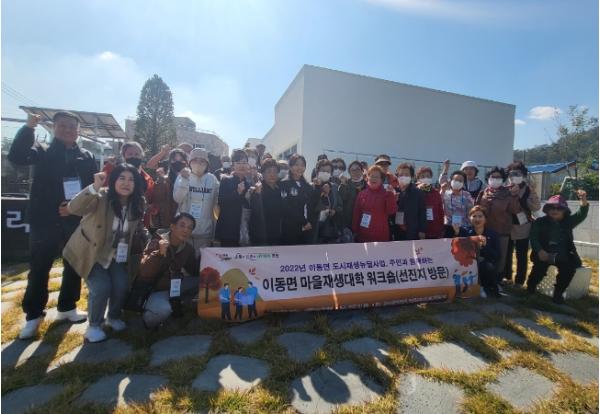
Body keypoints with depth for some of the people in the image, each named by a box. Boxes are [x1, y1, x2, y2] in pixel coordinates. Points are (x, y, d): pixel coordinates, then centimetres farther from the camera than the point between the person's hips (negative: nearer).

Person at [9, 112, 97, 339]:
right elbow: (16, 156, -16)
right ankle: (33, 315, 20)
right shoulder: (42, 152, 5)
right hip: (45, 220, -1)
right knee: (39, 269, 4)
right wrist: (28, 128, -21)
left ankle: (67, 308, 27)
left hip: (76, 220, 2)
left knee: (75, 266, 10)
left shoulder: (87, 157, 7)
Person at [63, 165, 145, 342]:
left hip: (115, 254, 4)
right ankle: (94, 325, 10)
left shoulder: (137, 203, -8)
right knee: (101, 288, -18)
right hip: (91, 252, -4)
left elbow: (136, 228, 4)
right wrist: (95, 187, -51)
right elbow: (73, 208, -40)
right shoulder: (101, 197, -23)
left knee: (122, 286, -10)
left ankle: (114, 317, 22)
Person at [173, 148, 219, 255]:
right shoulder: (182, 176, -2)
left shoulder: (212, 179, 0)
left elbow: (217, 203, 5)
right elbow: (177, 199, -14)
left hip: (204, 230, 1)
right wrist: (185, 180, -23)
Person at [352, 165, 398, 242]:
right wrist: (355, 232, 0)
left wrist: (390, 195, -21)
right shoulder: (362, 194, 4)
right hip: (363, 235, 2)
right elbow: (356, 214, 4)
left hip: (381, 236, -2)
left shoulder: (386, 193, 0)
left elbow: (392, 211, -12)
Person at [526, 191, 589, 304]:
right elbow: (533, 237, -3)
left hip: (563, 255, 2)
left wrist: (583, 200, -24)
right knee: (540, 266, -31)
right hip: (544, 253, -2)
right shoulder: (540, 222, 7)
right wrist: (540, 250, -21)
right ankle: (530, 288, -6)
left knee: (569, 267, -27)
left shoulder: (568, 221, 14)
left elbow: (582, 214, -4)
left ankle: (558, 293, -7)